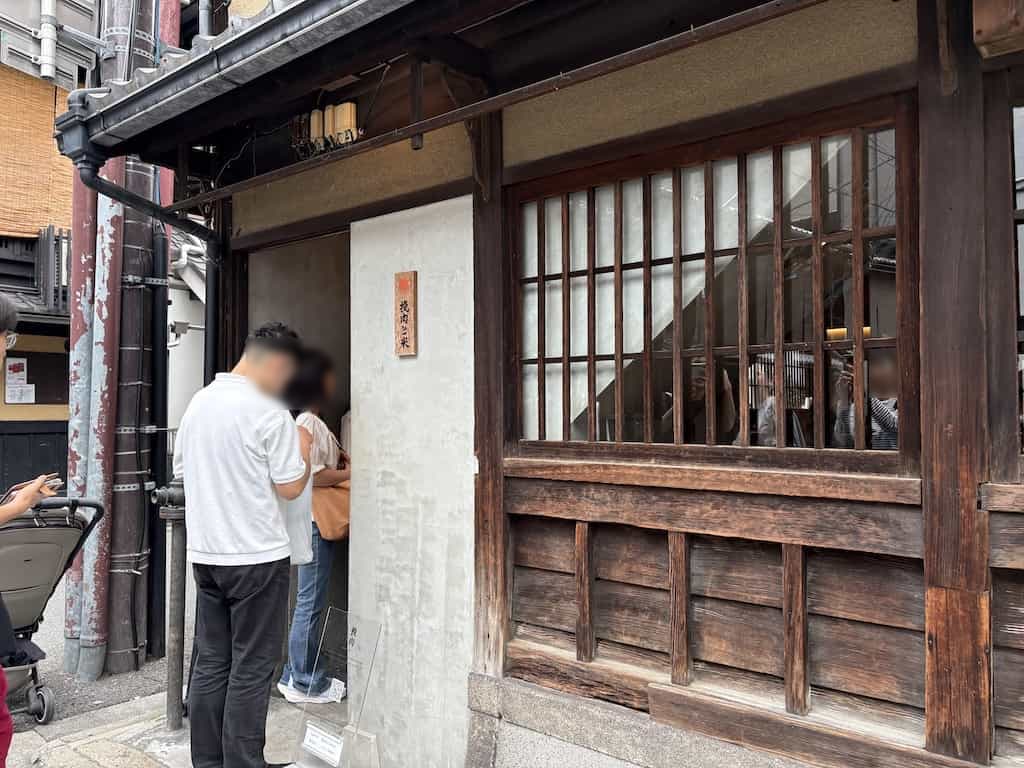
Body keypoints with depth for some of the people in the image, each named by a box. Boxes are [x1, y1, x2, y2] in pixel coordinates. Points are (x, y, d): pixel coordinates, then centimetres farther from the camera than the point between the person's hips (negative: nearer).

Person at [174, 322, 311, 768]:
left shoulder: (198, 403, 7)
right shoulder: (269, 413, -15)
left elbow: (181, 470, 16)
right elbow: (291, 487, -13)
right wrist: (303, 454, 5)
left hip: (204, 552, 7)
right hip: (257, 554, -7)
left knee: (210, 662, 14)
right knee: (251, 669, 3)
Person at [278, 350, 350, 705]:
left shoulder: (311, 422, 15)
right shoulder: (309, 423, -15)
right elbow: (312, 476, -21)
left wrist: (343, 461, 7)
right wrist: (351, 472, -12)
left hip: (318, 520, 10)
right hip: (314, 521, -10)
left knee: (308, 602, 16)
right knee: (310, 603, -1)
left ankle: (296, 675, 25)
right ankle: (305, 683, 9)